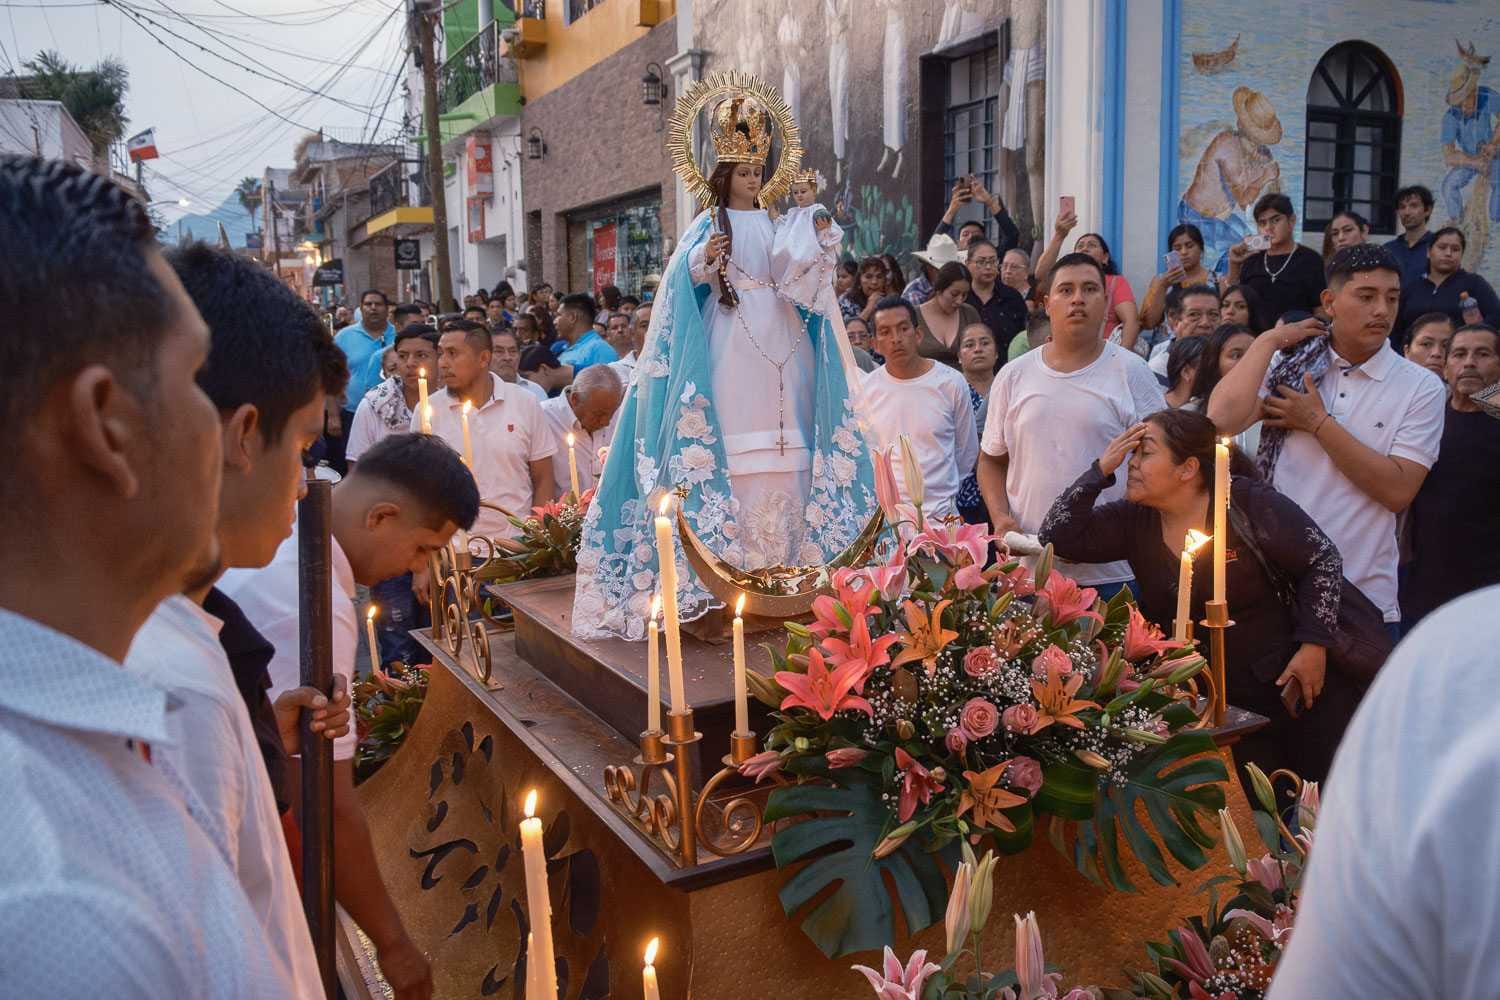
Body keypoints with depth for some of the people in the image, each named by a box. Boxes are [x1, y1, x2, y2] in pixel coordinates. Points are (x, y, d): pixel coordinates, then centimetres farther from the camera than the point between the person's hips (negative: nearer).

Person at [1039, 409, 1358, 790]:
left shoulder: (1248, 504, -14)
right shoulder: (1134, 520, -2)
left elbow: (1323, 560, -8)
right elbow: (1056, 537, -9)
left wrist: (1314, 644, -13)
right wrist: (1100, 471, -15)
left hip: (1289, 681, -3)